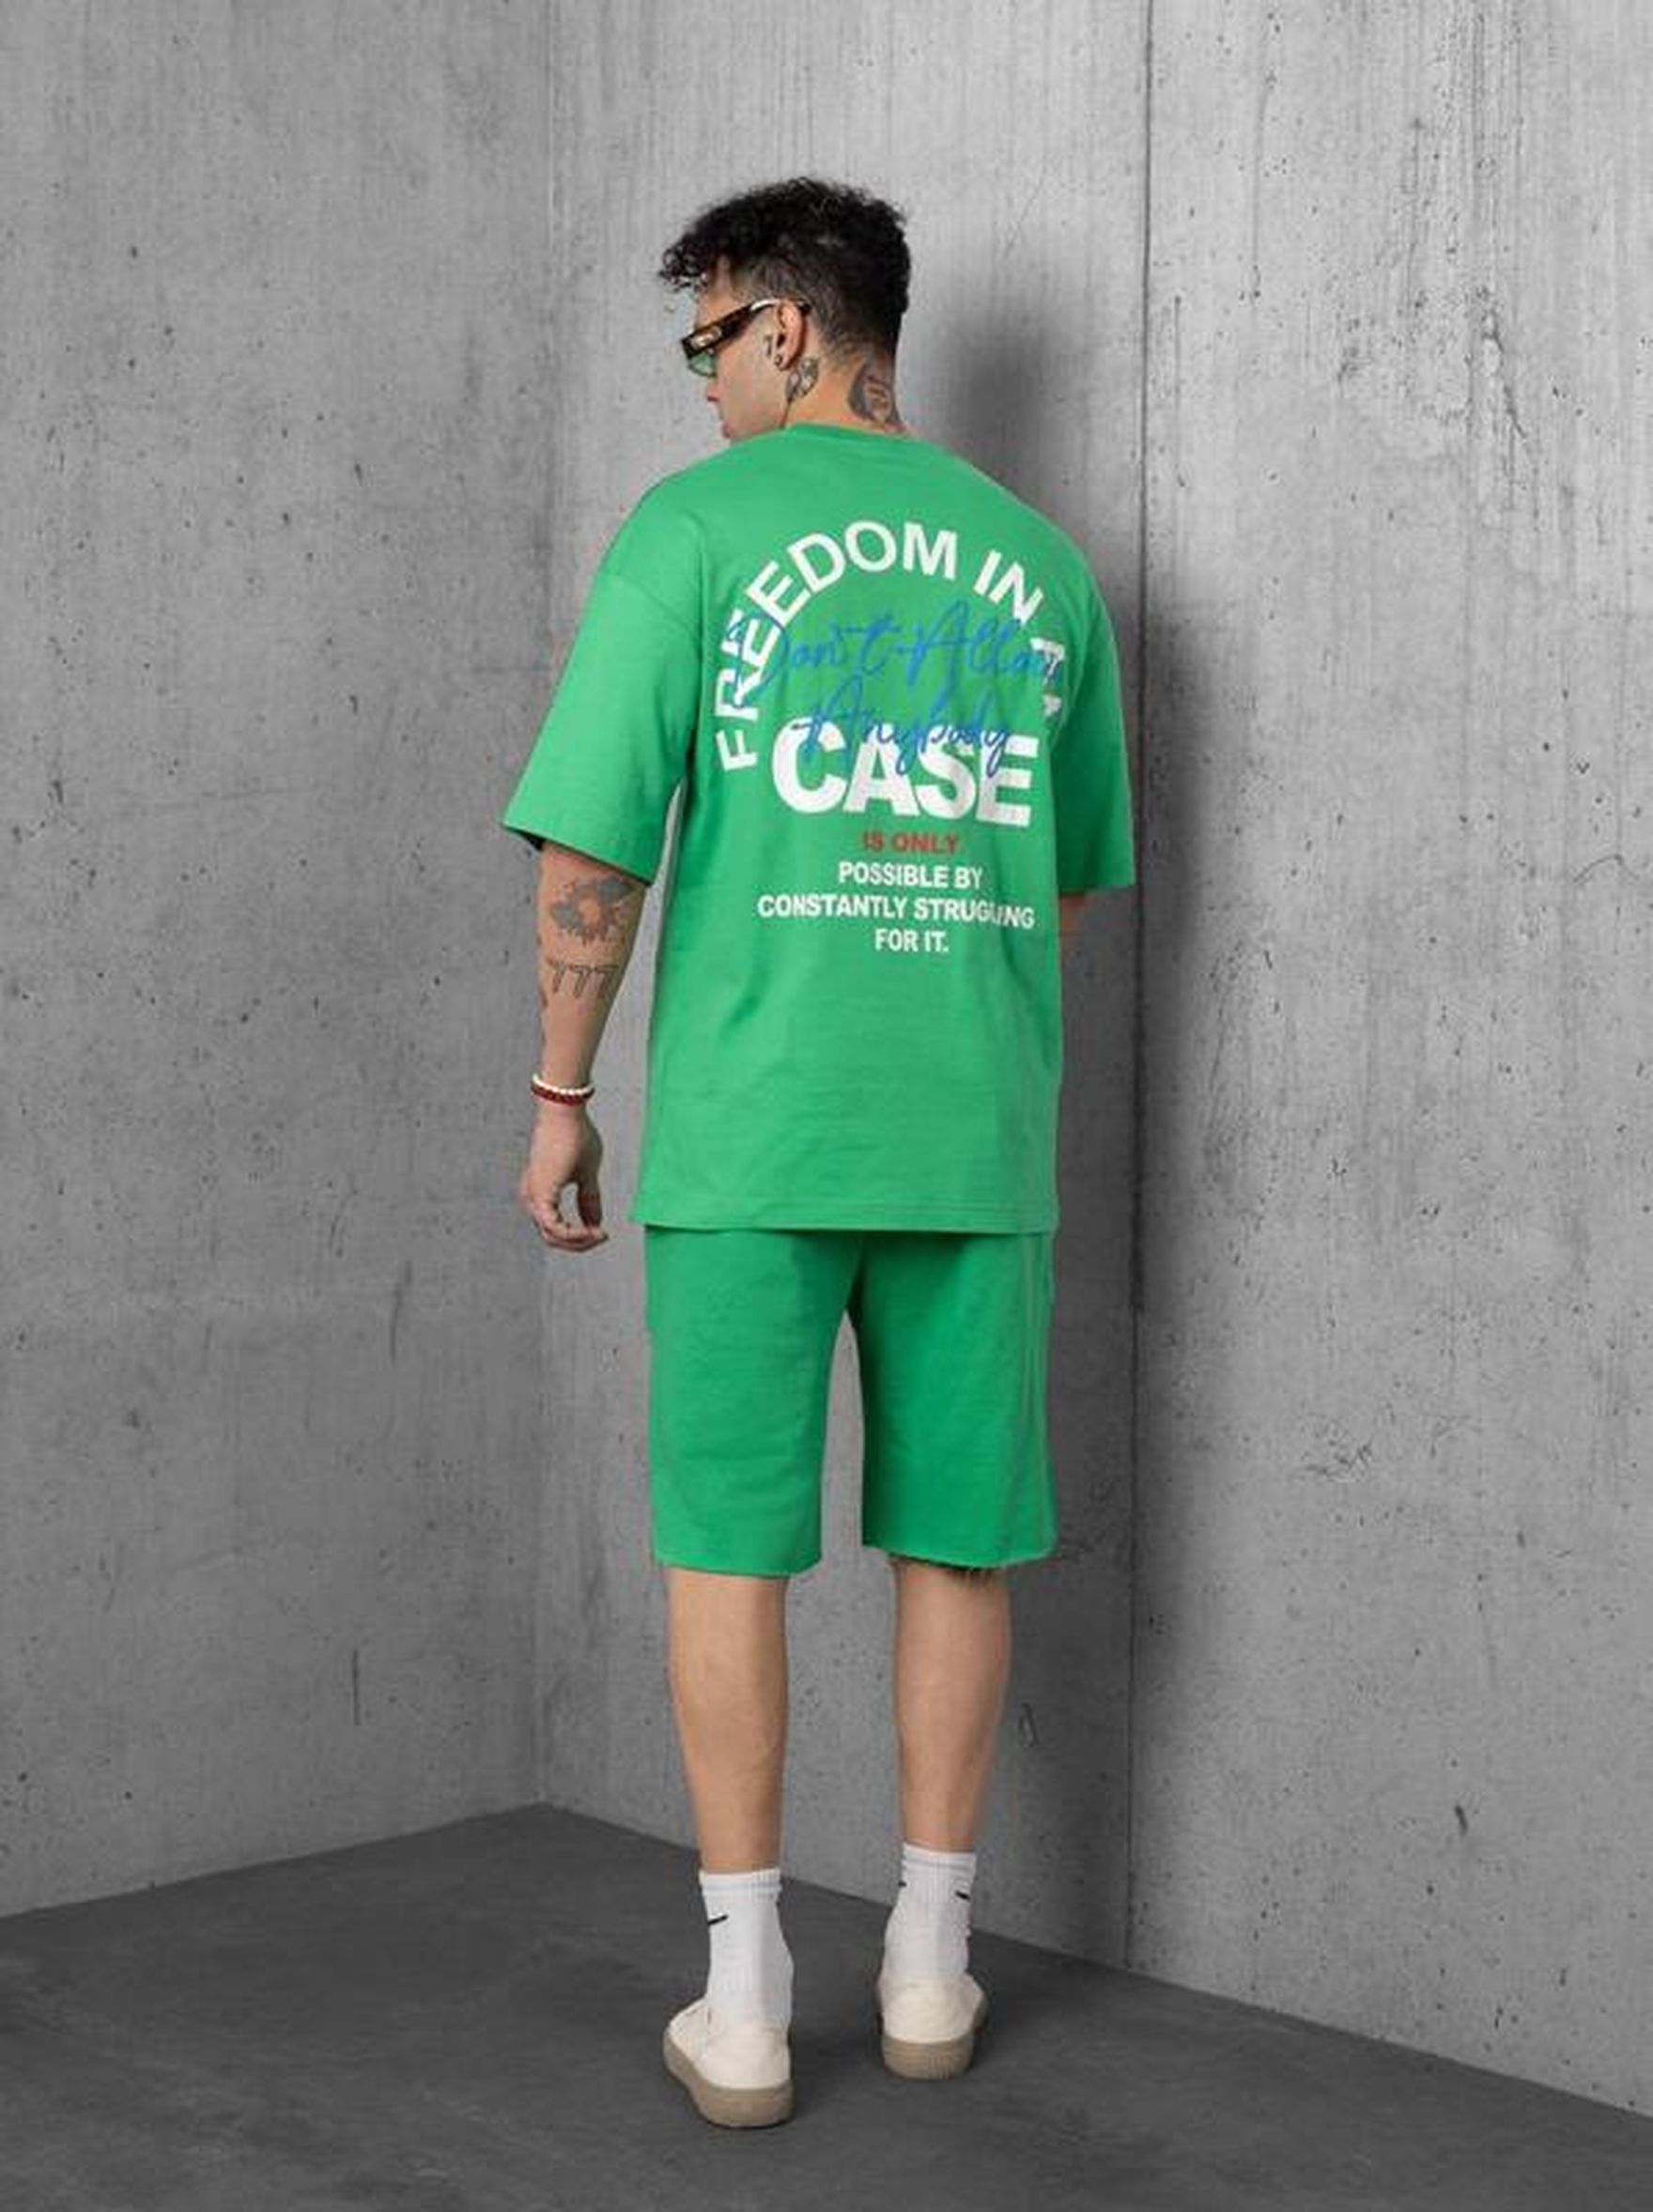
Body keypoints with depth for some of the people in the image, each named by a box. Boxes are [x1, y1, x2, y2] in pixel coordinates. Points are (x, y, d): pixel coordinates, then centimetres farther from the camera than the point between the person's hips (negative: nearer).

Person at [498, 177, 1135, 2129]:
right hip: (977, 1134, 3)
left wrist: (560, 1099, 1)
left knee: (730, 1544, 5)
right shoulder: (1038, 558, 10)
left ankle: (744, 2003, 10)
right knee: (956, 1539, 12)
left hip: (750, 1124, -3)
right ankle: (927, 1961, 21)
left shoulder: (695, 529, -3)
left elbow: (594, 844, -8)